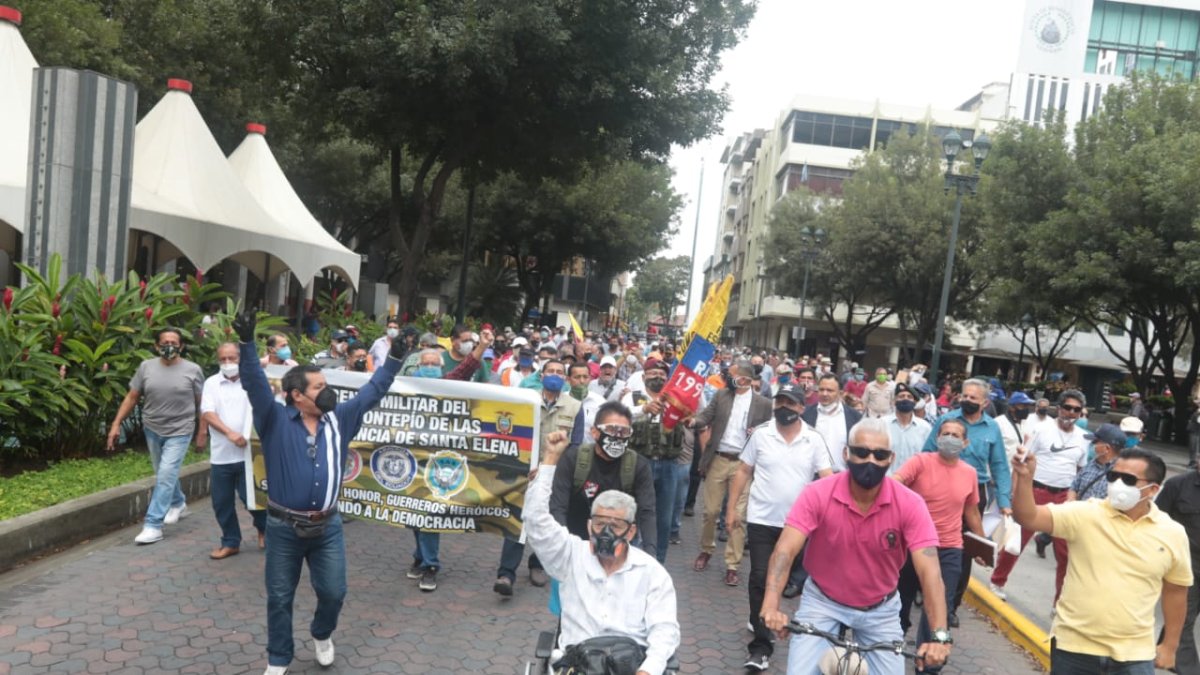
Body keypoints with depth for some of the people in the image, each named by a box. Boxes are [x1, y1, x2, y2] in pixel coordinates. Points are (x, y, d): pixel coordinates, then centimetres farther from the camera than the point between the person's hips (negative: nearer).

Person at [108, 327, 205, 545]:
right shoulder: (146, 367, -1)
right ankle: (178, 504, 44)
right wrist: (116, 424, -1)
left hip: (179, 432, -4)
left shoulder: (193, 370, -8)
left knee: (165, 476, -10)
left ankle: (153, 525, -7)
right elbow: (131, 397, 3)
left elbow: (202, 404, -2)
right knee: (165, 474, 19)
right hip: (152, 430, 4)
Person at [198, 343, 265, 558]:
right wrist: (229, 433, -20)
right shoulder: (212, 383, 5)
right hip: (220, 454, 2)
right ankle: (230, 542, 25)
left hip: (247, 452, -2)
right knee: (221, 502, 8)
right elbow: (207, 414, -6)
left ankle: (264, 528, 30)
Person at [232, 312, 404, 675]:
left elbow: (372, 391, 5)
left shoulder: (339, 418, 2)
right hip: (283, 527, -3)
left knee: (333, 592, 9)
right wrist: (247, 344, -34)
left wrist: (394, 357, -1)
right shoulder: (276, 420, -8)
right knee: (279, 598, 11)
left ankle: (322, 635, 40)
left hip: (327, 526, 3)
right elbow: (255, 384, -20)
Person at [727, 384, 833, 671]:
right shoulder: (760, 435, -3)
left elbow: (827, 478, -5)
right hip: (761, 520, -1)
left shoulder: (814, 440, -3)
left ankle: (760, 619, 43)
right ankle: (760, 646, 1)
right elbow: (743, 472, 2)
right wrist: (732, 508, -1)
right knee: (760, 579, -5)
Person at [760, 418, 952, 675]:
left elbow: (929, 570, -25)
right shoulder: (818, 494, -21)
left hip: (881, 609, 2)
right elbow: (785, 551, -29)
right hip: (822, 601, -1)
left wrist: (940, 635, -36)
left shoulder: (910, 504, -19)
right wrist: (770, 606, -44)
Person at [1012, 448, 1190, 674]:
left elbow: (1175, 590, 11)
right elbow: (1028, 518, -19)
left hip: (1133, 654, 1)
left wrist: (1170, 645, 15)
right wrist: (1024, 477, -36)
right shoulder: (1084, 514, -8)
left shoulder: (1173, 533, -1)